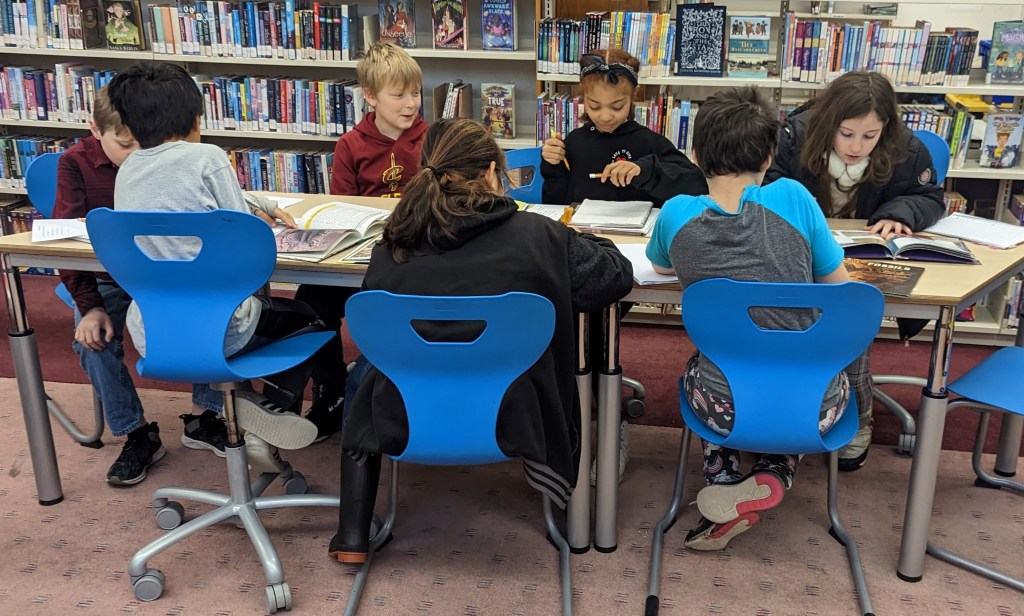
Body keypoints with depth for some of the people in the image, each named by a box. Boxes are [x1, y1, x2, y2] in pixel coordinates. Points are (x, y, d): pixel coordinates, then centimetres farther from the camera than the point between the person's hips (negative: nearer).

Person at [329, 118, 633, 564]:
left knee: (367, 394, 36)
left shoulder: (393, 248, -7)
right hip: (511, 422, -1)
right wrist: (576, 242, 19)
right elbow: (617, 275, -1)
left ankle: (352, 540, 35)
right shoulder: (537, 235, -13)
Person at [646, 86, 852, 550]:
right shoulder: (792, 198, -11)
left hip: (726, 408, 1)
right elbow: (840, 287, 2)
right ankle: (774, 476, 11)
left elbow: (660, 267, 15)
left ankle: (723, 484, 17)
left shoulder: (677, 214, -8)